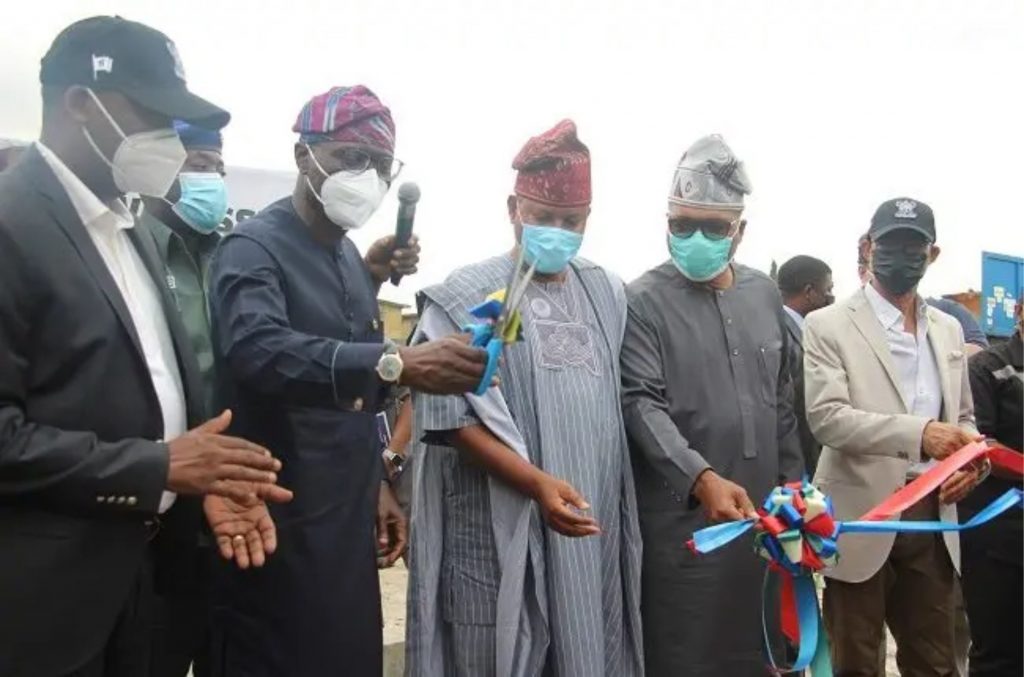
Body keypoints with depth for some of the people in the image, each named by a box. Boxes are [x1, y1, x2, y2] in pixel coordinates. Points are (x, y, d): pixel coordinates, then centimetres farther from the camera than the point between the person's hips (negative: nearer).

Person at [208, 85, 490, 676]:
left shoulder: (351, 258, 12)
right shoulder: (254, 248, -13)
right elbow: (256, 349, -34)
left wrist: (376, 484, 13)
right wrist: (396, 363, -45)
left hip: (347, 521, 8)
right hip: (282, 528, -7)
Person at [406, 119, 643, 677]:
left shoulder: (607, 295, 11)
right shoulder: (467, 295, -5)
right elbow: (453, 421, -11)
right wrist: (538, 484, -22)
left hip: (591, 531, 5)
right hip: (498, 534, -5)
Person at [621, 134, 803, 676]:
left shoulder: (764, 294, 10)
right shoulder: (644, 301, -8)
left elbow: (781, 399, 16)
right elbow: (641, 403, -16)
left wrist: (792, 478, 15)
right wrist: (701, 478, -28)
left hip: (758, 509, 5)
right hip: (681, 515, -5)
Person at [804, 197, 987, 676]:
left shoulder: (948, 330, 13)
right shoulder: (829, 325, -6)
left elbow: (963, 415, 19)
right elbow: (826, 416, -17)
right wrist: (918, 433, -29)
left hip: (933, 519, 5)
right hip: (863, 519, -5)